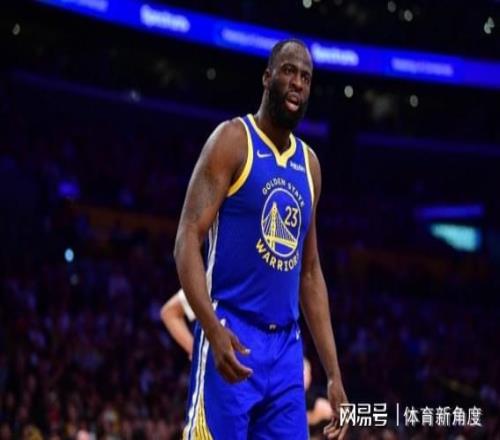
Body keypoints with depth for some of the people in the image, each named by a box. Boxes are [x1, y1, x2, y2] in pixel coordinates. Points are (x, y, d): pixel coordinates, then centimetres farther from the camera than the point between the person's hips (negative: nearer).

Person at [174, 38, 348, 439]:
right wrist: (212, 327, -27)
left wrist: (334, 375, 15)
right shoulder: (233, 140, -4)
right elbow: (188, 240, -12)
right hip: (232, 338, -6)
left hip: (286, 346, 7)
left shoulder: (309, 164, 16)